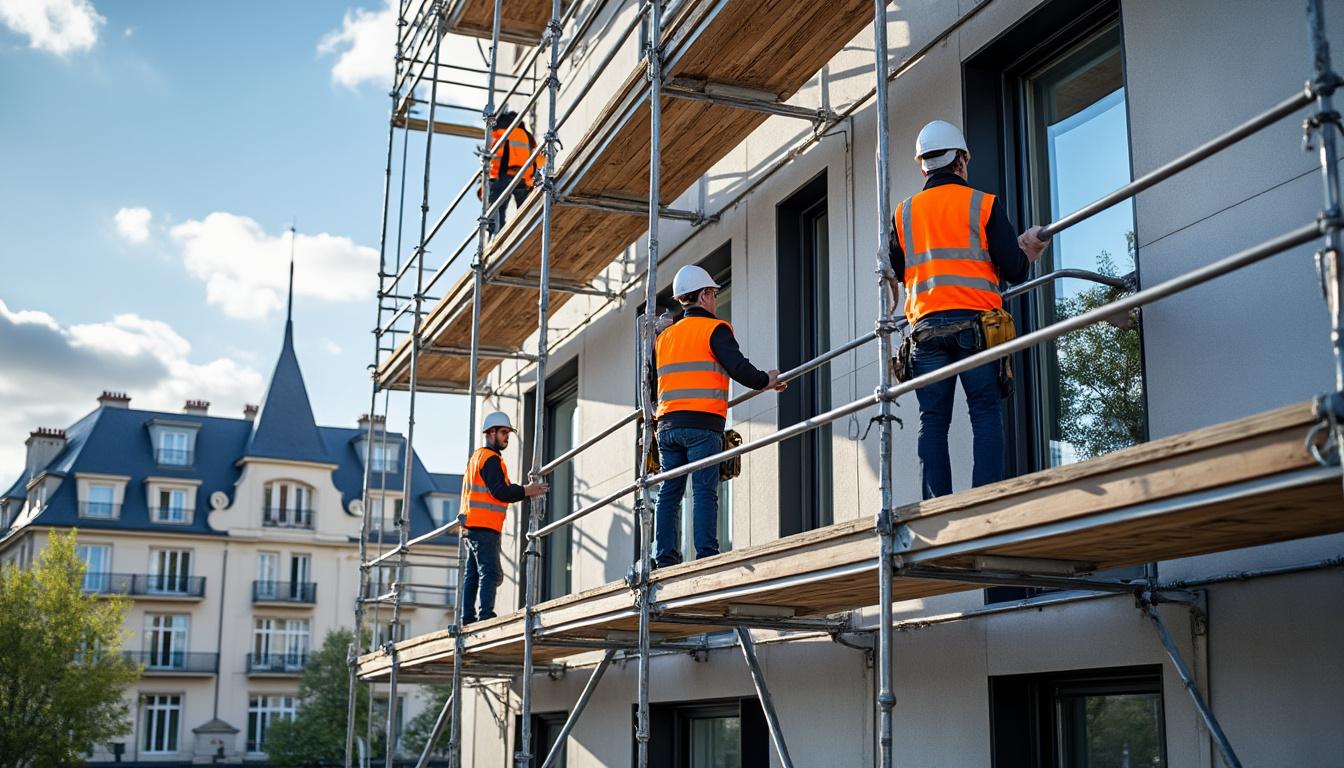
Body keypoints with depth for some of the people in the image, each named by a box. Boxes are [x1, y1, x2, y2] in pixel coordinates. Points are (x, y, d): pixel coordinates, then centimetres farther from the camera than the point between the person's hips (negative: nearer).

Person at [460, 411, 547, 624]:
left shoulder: (477, 456, 22)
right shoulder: (491, 459, -10)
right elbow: (500, 492, -18)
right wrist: (527, 491, -12)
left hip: (471, 526, 10)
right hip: (485, 527, -10)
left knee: (472, 575, 9)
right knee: (491, 573, -12)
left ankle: (468, 618, 9)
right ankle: (486, 615, -18)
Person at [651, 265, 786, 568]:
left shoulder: (664, 336, 21)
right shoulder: (714, 329, 1)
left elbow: (650, 383, 25)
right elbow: (739, 369, -11)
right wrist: (766, 381, 5)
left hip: (668, 424, 6)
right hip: (703, 424, -6)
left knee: (669, 492, 5)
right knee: (704, 491, -8)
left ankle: (664, 559, 1)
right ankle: (706, 555, -14)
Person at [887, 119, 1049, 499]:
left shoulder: (903, 213, 13)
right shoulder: (984, 204, 3)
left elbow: (895, 272, 20)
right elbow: (1013, 270, -2)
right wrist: (1028, 251, 19)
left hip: (927, 326, 3)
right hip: (974, 324, -3)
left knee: (933, 421, 3)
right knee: (986, 415, 0)